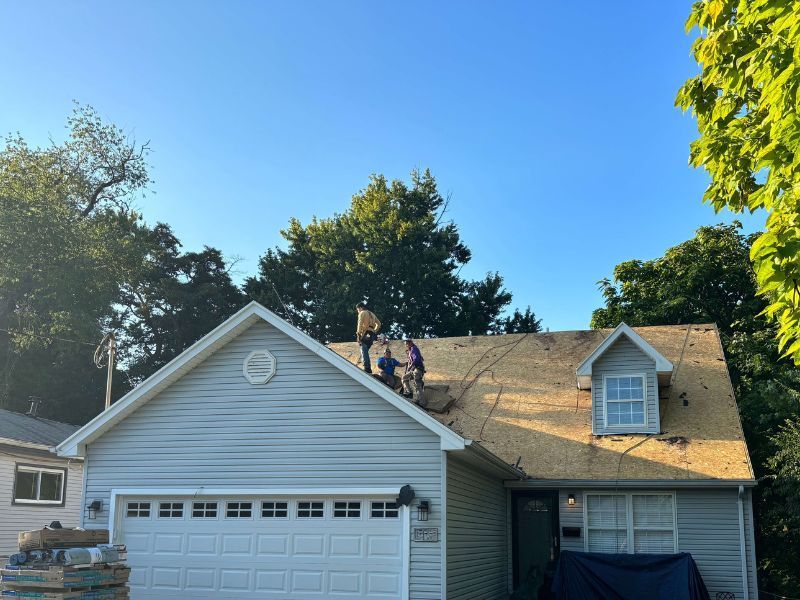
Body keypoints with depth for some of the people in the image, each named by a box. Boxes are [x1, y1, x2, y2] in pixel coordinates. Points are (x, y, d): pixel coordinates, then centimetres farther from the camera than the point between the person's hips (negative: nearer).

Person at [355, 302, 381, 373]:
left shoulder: (362, 313, 2)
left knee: (364, 351, -11)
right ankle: (368, 368, 5)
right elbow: (378, 324, 26)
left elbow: (360, 324, -12)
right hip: (372, 335, 8)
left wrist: (358, 334, -9)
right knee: (365, 351, 13)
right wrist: (374, 331, 23)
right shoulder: (372, 314, 25)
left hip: (365, 334, -8)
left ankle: (367, 368, -22)